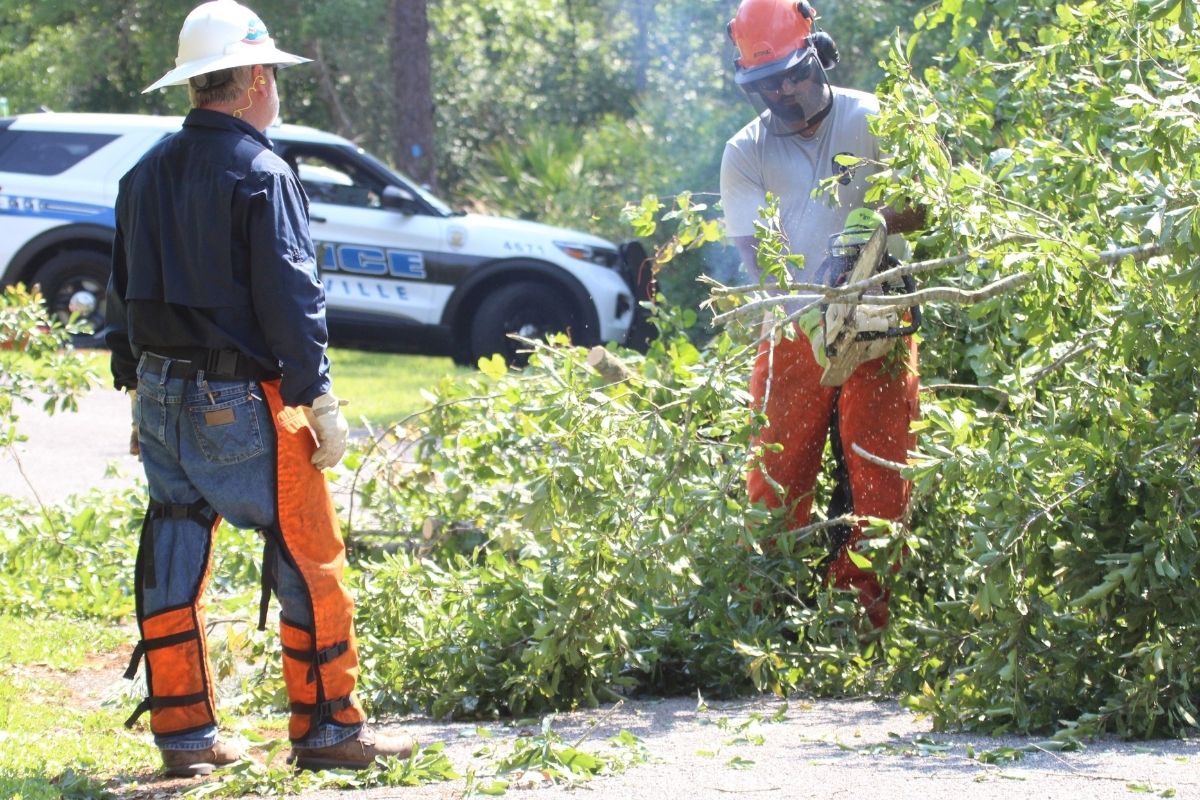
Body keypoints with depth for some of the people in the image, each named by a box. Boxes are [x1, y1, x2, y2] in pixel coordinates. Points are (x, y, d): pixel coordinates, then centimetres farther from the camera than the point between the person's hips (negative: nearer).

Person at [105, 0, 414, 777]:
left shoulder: (147, 173, 11)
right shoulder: (260, 175, -12)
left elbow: (126, 293, 15)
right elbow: (290, 296, -15)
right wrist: (319, 399, -12)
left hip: (161, 393, 8)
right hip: (239, 399, -8)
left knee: (175, 559, 11)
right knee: (309, 561, 0)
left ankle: (183, 728, 14)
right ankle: (327, 727, 3)